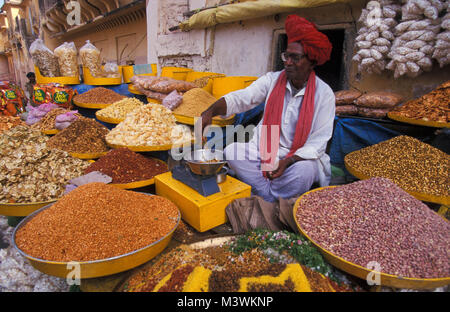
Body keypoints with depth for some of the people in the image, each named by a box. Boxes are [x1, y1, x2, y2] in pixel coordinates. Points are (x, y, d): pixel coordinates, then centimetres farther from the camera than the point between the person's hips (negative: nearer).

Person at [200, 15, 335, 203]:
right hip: (265, 149, 3)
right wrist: (210, 111, -31)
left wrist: (287, 161, -25)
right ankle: (274, 202, -15)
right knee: (231, 152, -19)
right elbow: (241, 98, -12)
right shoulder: (272, 80, -2)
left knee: (305, 170, -35)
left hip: (302, 155, -2)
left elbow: (318, 141, -11)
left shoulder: (324, 94, -8)